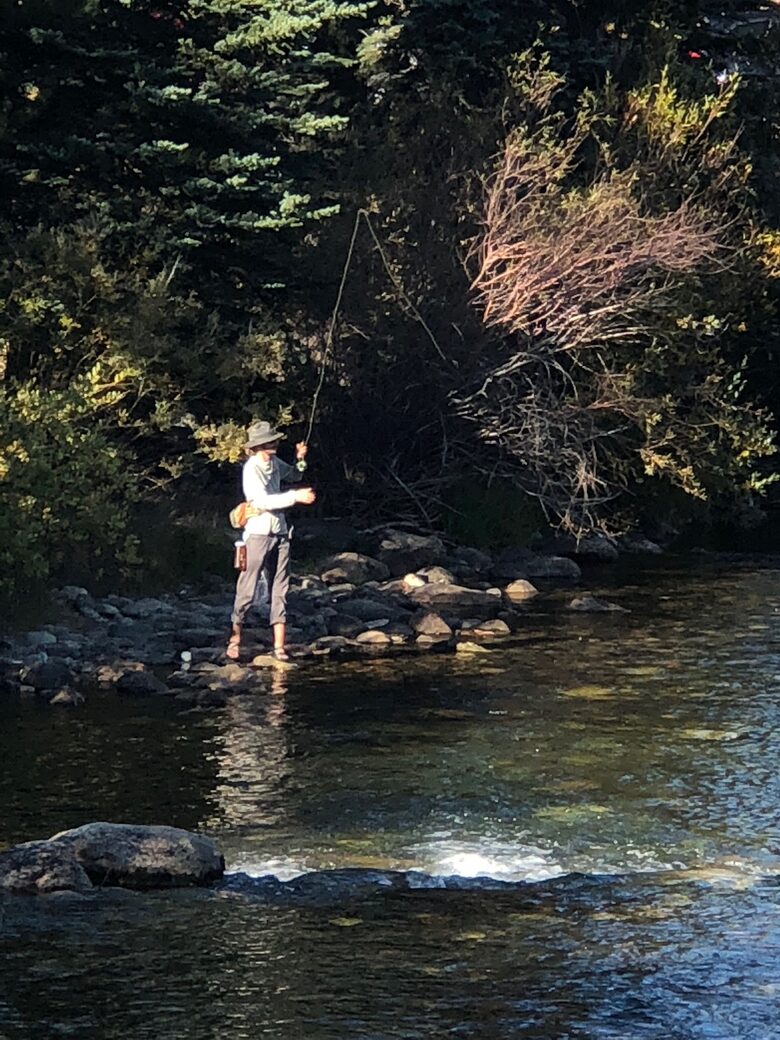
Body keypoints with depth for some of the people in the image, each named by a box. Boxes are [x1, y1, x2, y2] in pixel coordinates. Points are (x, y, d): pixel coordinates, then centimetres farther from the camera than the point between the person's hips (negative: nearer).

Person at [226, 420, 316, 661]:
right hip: (258, 534, -7)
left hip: (280, 534, 7)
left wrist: (300, 459, 8)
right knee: (247, 591, -2)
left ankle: (279, 647, 7)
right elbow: (263, 500, -25)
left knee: (280, 591, 5)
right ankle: (234, 641, 8)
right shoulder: (252, 469, -14)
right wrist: (296, 497, -27)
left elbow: (294, 475, 29)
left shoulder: (275, 463, 9)